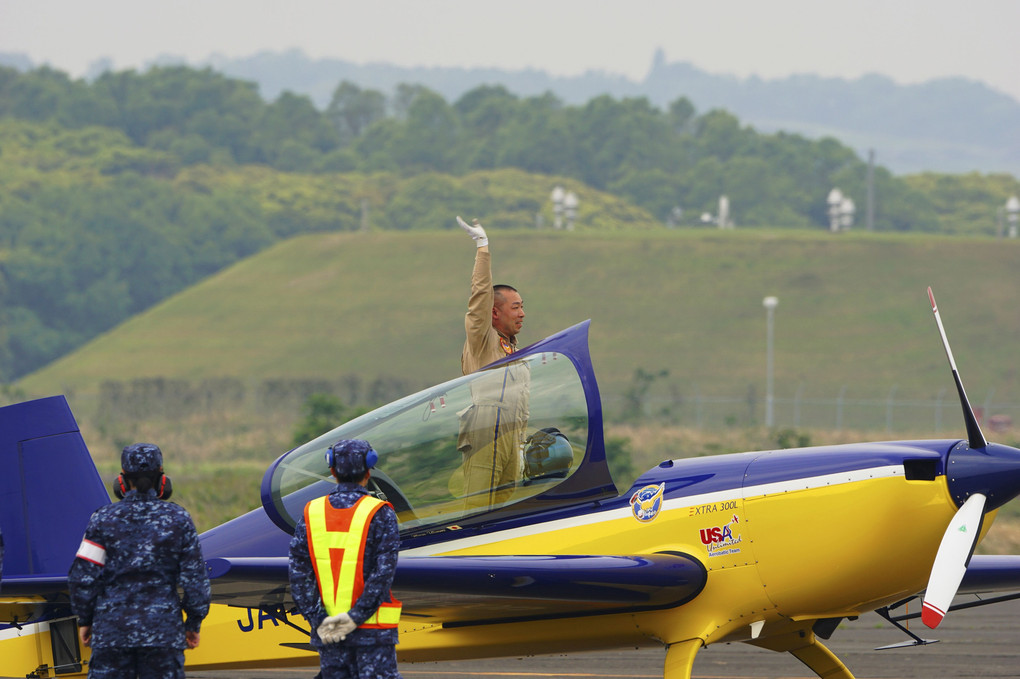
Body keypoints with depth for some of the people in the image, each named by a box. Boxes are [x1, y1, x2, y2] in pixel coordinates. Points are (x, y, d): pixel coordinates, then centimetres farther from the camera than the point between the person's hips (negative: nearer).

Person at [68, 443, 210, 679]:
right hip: (163, 631, 0)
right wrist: (194, 623, 11)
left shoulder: (103, 520, -3)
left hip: (111, 630, 0)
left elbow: (83, 578, -3)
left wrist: (84, 619, 10)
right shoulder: (178, 519, -1)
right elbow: (194, 579, 0)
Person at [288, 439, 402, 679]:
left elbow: (299, 574, 0)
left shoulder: (311, 513, 5)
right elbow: (383, 572, -14)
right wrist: (355, 617, -13)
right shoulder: (380, 514, -6)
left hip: (327, 632, 4)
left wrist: (318, 621, -4)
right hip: (373, 631, -4)